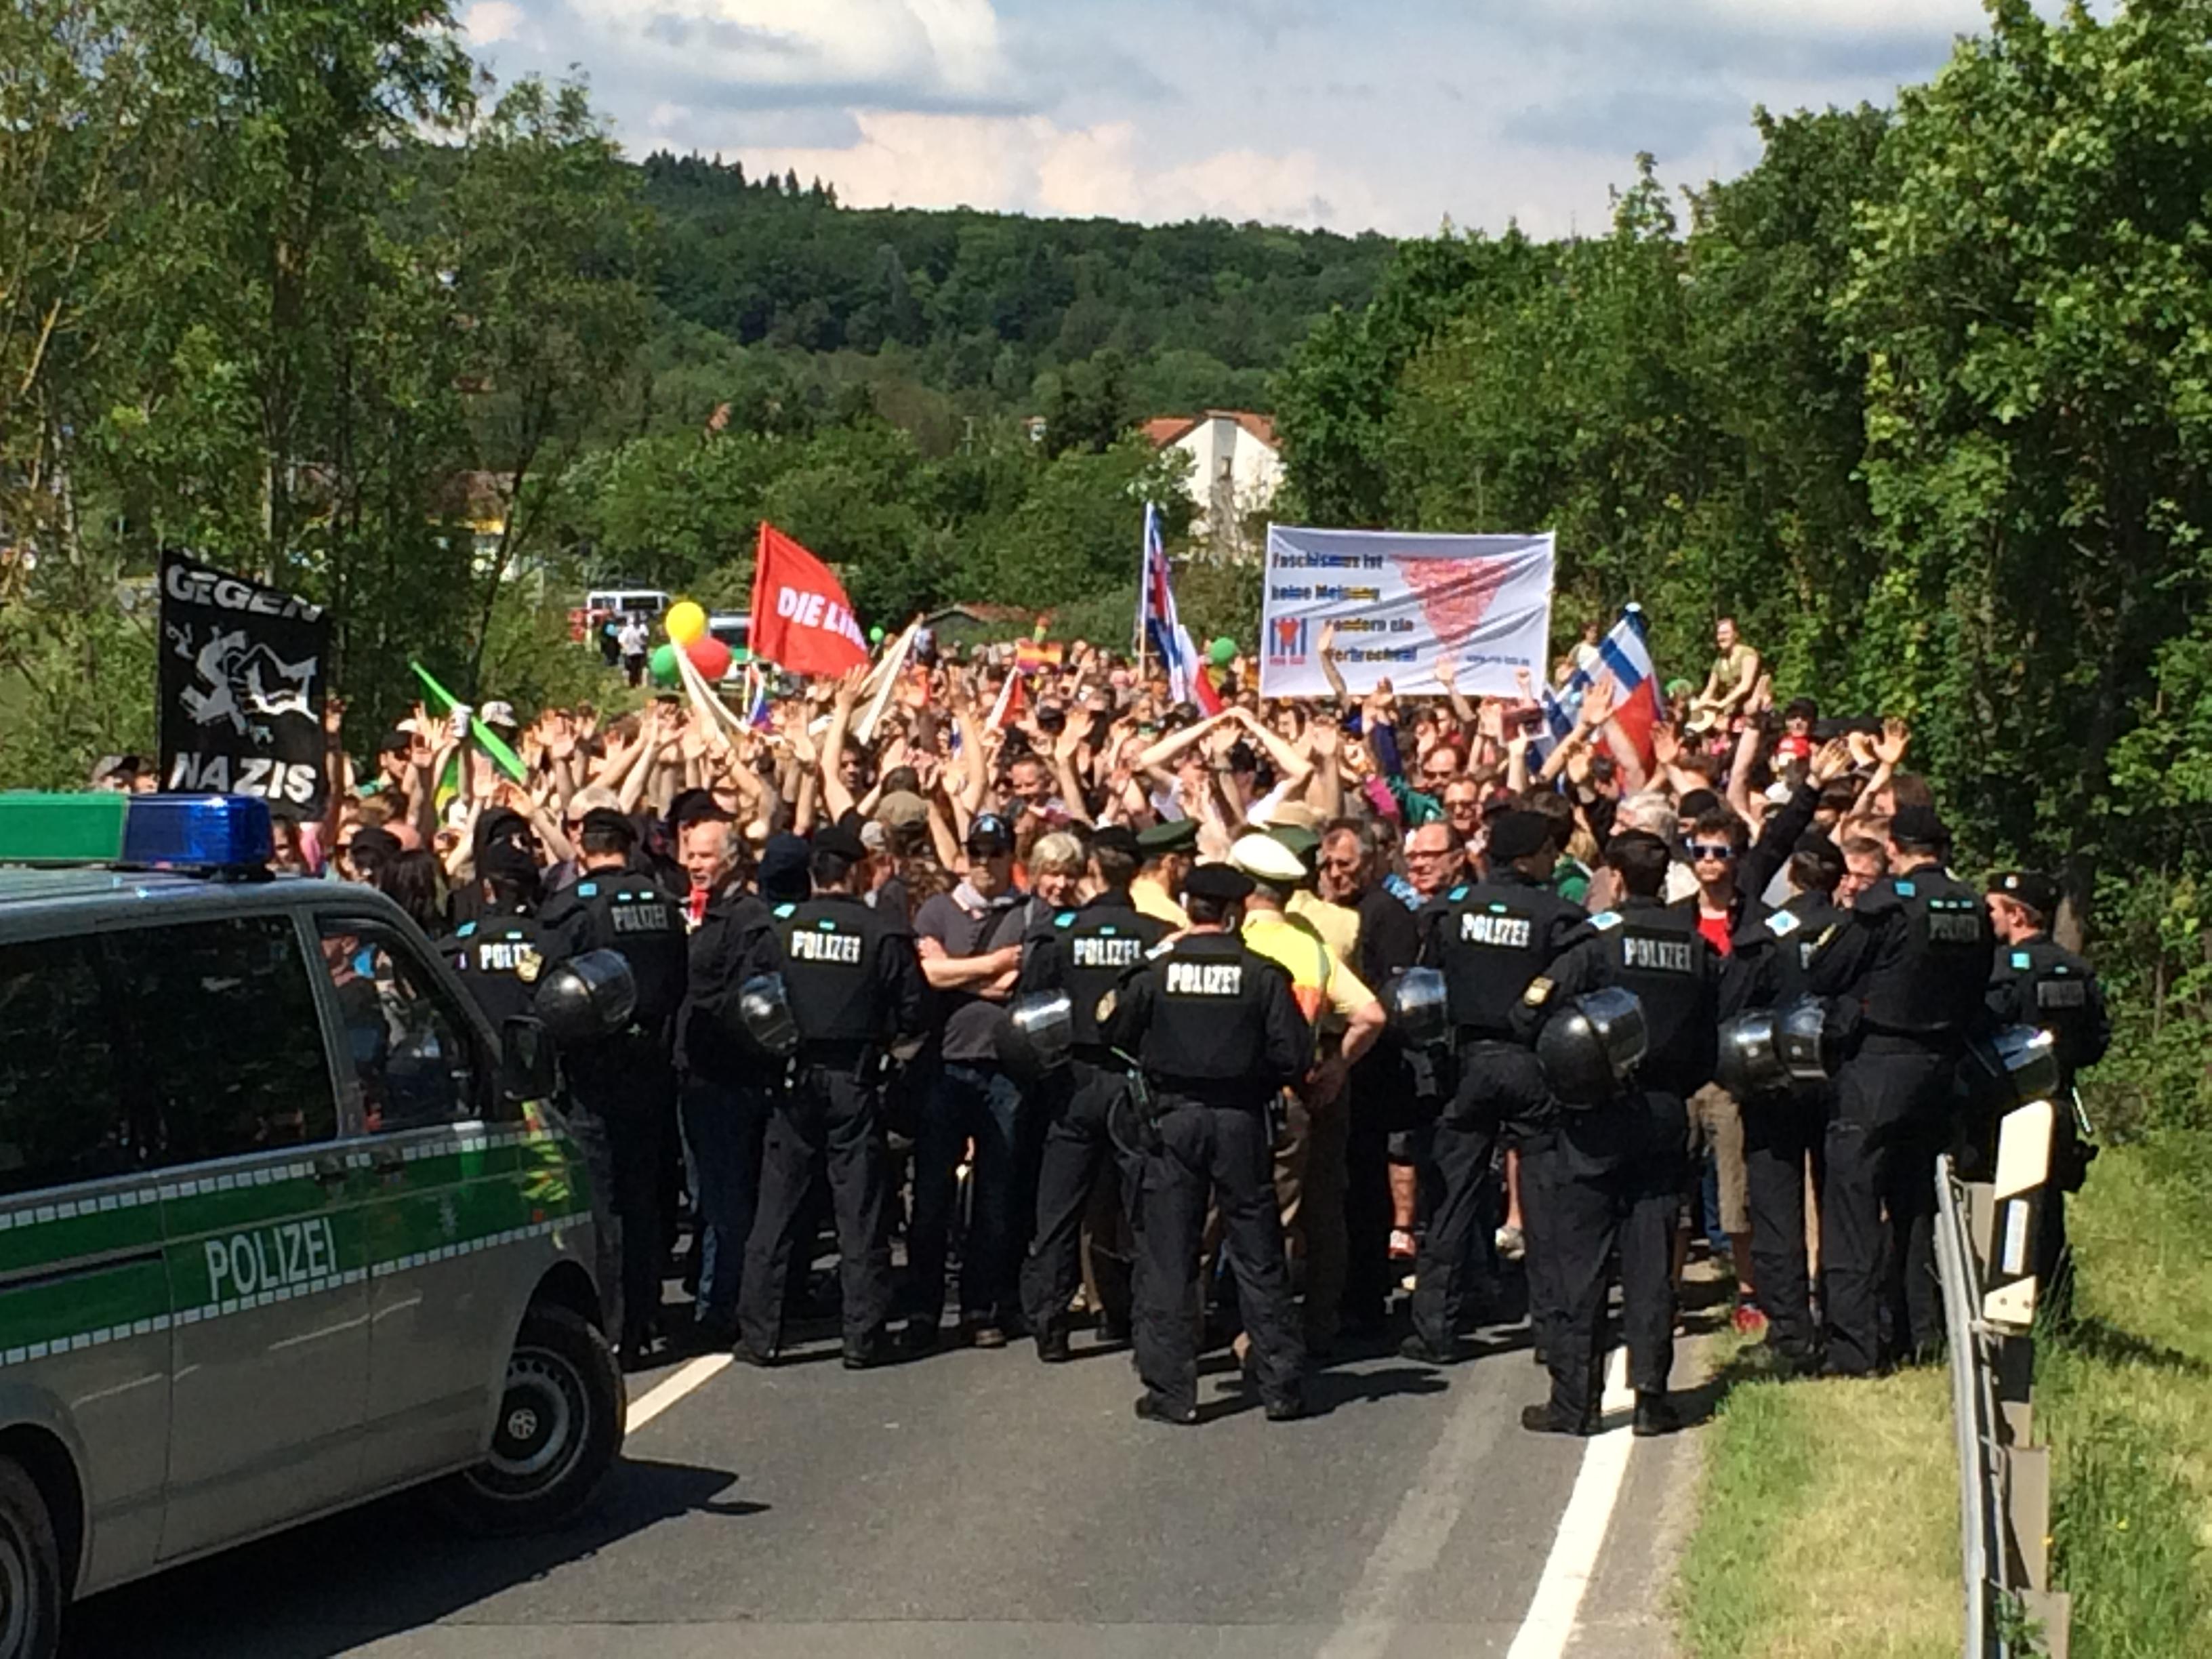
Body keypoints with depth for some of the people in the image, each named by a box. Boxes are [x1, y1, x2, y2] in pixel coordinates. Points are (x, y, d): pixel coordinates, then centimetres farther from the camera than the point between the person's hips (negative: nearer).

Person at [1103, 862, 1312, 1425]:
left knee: (1167, 1257, 6)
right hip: (1241, 1123, 0)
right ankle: (1282, 1387, 12)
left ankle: (1172, 1391, 4)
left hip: (1172, 1120, 0)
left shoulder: (1157, 971, -5)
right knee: (1258, 1257, 9)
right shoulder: (1262, 975, -7)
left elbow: (1117, 1033, 3)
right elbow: (1293, 1056, -9)